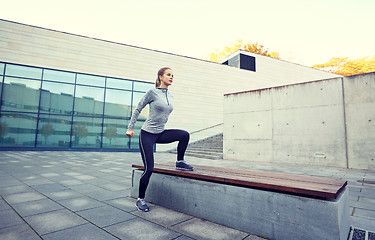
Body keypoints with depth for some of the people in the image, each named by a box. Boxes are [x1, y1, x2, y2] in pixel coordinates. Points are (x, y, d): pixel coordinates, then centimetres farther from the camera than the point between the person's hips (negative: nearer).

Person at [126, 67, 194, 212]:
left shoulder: (170, 97, 9)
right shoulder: (152, 92, -10)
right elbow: (138, 109, -4)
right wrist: (130, 128, -5)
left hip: (161, 133, 6)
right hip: (147, 134, -6)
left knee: (185, 135, -16)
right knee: (149, 168, -6)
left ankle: (180, 162, 5)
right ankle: (140, 200, 13)